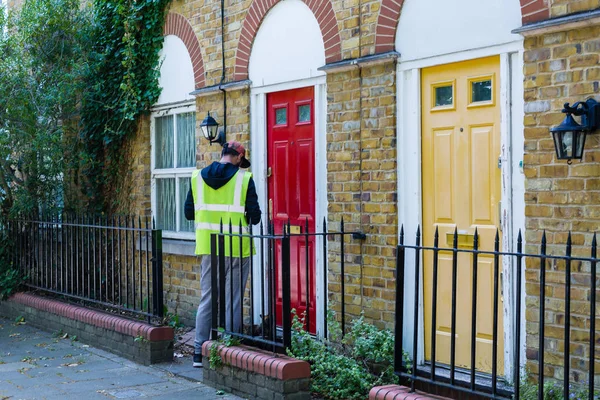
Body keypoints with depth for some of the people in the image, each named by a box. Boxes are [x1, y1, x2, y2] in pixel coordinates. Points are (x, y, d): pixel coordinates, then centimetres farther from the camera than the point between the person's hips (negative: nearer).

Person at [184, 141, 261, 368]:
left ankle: (199, 352, 15)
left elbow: (189, 213, 8)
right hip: (236, 247, -4)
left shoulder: (198, 177, 5)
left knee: (206, 299, 12)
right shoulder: (244, 178, -7)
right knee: (232, 301, 4)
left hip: (207, 247, 4)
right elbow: (254, 216, -8)